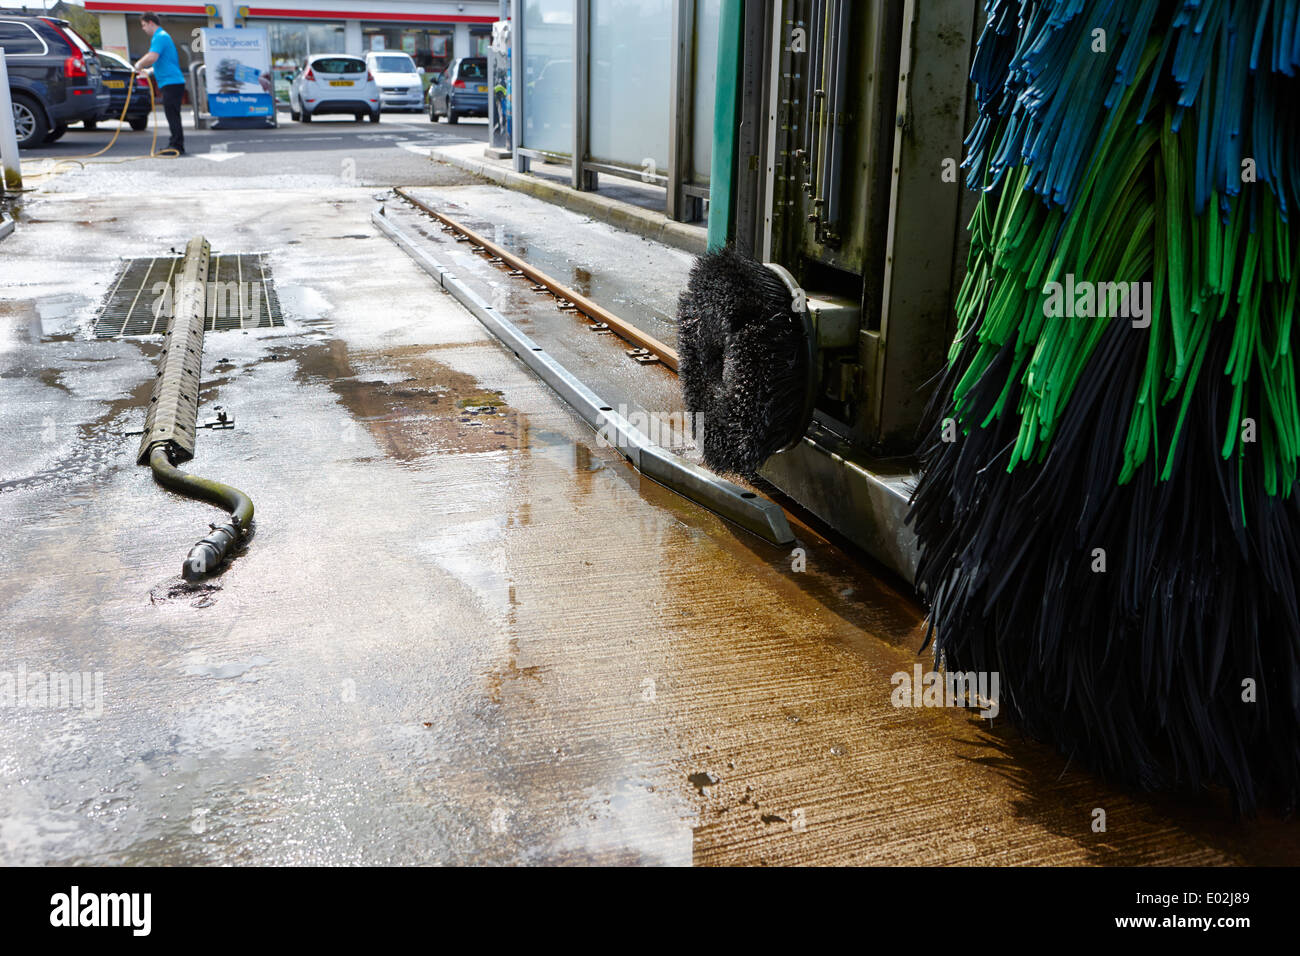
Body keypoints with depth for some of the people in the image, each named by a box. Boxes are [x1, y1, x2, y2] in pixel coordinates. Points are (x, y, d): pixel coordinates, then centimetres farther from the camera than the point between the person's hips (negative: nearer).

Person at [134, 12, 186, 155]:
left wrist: (139, 65, -9)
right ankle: (176, 145, 16)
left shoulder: (160, 37, -11)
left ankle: (177, 146, -8)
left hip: (171, 83, -10)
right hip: (171, 82, 10)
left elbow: (152, 57, -25)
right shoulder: (163, 36, 22)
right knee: (173, 116, 12)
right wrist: (148, 71, 24)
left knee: (173, 116, -9)